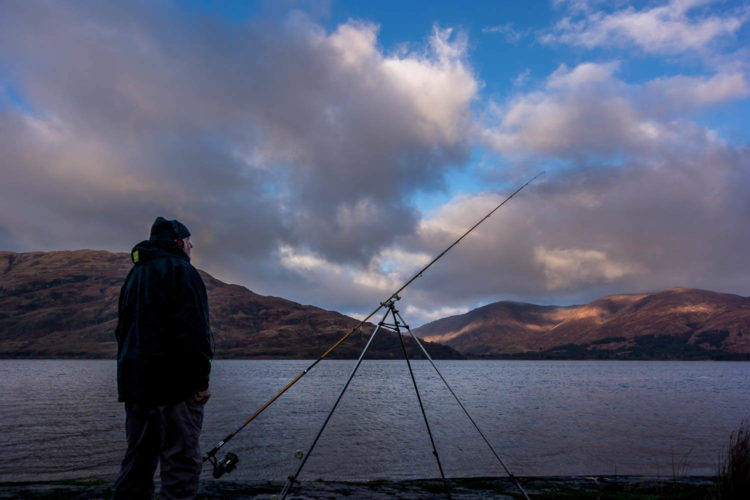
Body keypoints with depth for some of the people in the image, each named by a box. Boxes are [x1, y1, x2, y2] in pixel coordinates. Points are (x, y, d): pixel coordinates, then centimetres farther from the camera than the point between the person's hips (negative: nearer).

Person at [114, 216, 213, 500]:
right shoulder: (179, 269, -7)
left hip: (135, 383, 9)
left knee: (138, 460, 14)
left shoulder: (135, 275, 20)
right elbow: (192, 330, -17)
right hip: (174, 384, -9)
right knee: (181, 462, -7)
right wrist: (201, 380, -15)